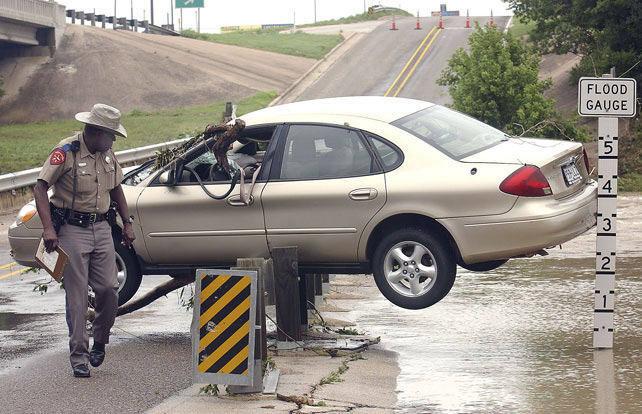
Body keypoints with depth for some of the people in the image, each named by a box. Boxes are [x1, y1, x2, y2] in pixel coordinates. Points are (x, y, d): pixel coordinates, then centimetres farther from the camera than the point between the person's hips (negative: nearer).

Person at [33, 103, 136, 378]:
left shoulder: (107, 154, 9)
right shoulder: (66, 152, -12)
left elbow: (116, 189, 24)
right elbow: (40, 188, -15)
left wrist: (127, 223, 20)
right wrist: (48, 228, -24)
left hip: (101, 229, 6)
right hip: (72, 230, -5)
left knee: (109, 288, -3)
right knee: (77, 296, -4)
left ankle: (99, 342, 21)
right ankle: (79, 357, 2)